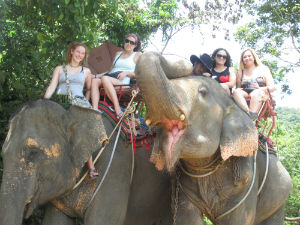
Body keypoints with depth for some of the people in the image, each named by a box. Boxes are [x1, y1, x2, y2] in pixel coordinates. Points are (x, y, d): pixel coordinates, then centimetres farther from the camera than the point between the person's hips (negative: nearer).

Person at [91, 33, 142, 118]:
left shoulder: (138, 55, 15)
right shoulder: (118, 53, 31)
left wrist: (126, 73, -9)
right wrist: (97, 75, 16)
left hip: (123, 80, -5)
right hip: (110, 77, 5)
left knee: (105, 78, -37)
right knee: (94, 80, -27)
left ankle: (118, 110, -42)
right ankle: (95, 110, -44)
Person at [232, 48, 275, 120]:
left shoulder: (263, 69, 17)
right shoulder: (240, 72, 24)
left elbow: (272, 87, 7)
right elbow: (237, 88, 16)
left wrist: (260, 89, -13)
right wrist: (239, 89, -10)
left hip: (260, 94, -2)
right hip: (245, 95, 2)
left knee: (256, 93, -37)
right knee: (236, 92, -31)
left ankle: (251, 118, -58)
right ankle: (247, 115, -54)